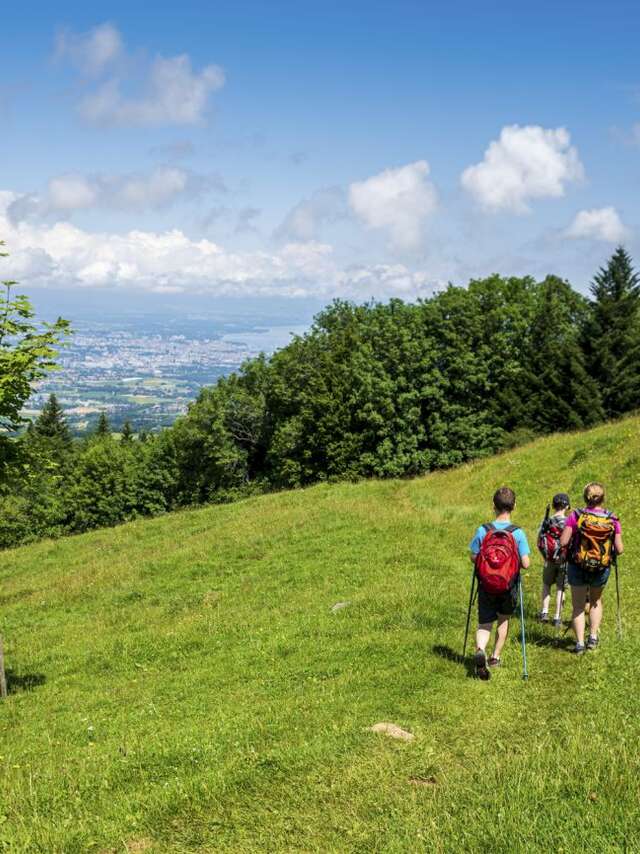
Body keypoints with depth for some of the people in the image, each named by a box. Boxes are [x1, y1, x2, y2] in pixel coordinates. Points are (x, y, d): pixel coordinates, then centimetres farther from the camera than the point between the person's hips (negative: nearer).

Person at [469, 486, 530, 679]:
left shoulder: (483, 530, -11)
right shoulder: (518, 533, -14)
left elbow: (474, 558, -3)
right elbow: (525, 564, -14)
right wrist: (514, 563, 7)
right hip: (509, 586, 0)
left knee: (484, 624, 6)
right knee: (503, 619, 24)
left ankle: (480, 650, -24)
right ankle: (495, 657, 30)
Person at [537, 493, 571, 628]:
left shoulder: (546, 521, -5)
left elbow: (539, 543, 0)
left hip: (549, 560, 2)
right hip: (564, 560, -2)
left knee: (546, 585, 20)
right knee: (560, 589, 7)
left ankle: (544, 612, 13)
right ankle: (557, 618, 11)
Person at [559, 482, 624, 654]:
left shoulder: (576, 516, -14)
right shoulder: (612, 520, -10)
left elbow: (563, 542, -15)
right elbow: (619, 549, -9)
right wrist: (612, 551, 13)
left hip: (577, 567, -2)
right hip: (602, 569, 2)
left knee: (578, 606, 13)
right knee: (596, 601, 28)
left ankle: (580, 643, 8)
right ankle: (593, 637, 24)